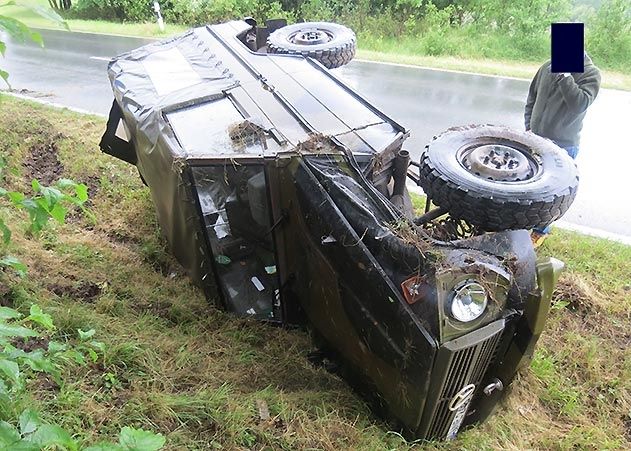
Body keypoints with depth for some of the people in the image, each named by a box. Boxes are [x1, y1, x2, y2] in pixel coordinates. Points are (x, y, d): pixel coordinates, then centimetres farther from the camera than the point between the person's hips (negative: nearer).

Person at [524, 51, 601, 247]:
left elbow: (580, 104, -23)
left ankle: (541, 230, 20)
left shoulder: (591, 73, -8)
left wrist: (564, 75, -24)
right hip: (536, 140, 4)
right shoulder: (548, 67, 4)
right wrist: (529, 126, 6)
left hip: (563, 145, -4)